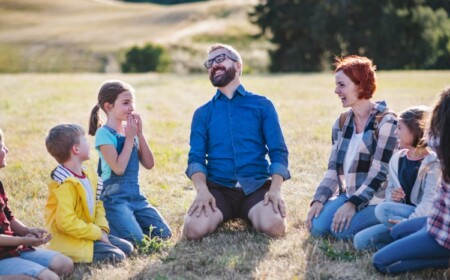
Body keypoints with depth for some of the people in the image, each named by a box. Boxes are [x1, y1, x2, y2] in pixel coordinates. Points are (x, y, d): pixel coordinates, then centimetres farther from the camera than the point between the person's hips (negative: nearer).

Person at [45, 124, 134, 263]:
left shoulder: (89, 176, 7)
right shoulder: (65, 184, -22)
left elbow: (97, 205, 15)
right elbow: (66, 221, -28)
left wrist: (102, 229, -3)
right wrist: (97, 233, -19)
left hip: (87, 234, 9)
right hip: (69, 241, -9)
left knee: (126, 248, 9)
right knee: (116, 256, -16)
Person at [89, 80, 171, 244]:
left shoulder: (130, 131, 11)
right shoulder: (104, 134, -10)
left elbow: (149, 164, 5)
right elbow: (119, 168, -19)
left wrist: (140, 134, -2)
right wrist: (130, 137, -11)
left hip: (136, 195, 7)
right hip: (114, 198, -7)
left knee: (164, 235, -2)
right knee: (135, 239, -23)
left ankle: (129, 220, 16)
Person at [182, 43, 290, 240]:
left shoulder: (262, 105, 10)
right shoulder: (202, 113, 14)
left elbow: (278, 151, 3)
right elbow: (196, 157, 4)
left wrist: (275, 189, -15)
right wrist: (202, 190, -17)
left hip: (256, 186, -1)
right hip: (218, 188, 1)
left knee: (274, 226, -31)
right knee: (194, 228, -28)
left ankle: (250, 216, 5)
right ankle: (220, 215, 7)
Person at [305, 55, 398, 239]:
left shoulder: (385, 122, -12)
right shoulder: (342, 122, 9)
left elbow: (379, 172, -18)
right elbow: (334, 168, 8)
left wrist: (353, 203, -23)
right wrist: (319, 199, -6)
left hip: (377, 200, -6)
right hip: (348, 195, 6)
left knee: (342, 230, -25)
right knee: (317, 226, -17)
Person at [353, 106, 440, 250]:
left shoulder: (433, 163, -11)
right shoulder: (397, 159, 9)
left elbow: (429, 200, -21)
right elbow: (390, 189, 16)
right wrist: (392, 196, -9)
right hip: (402, 216, 7)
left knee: (383, 210, -29)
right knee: (361, 240, -14)